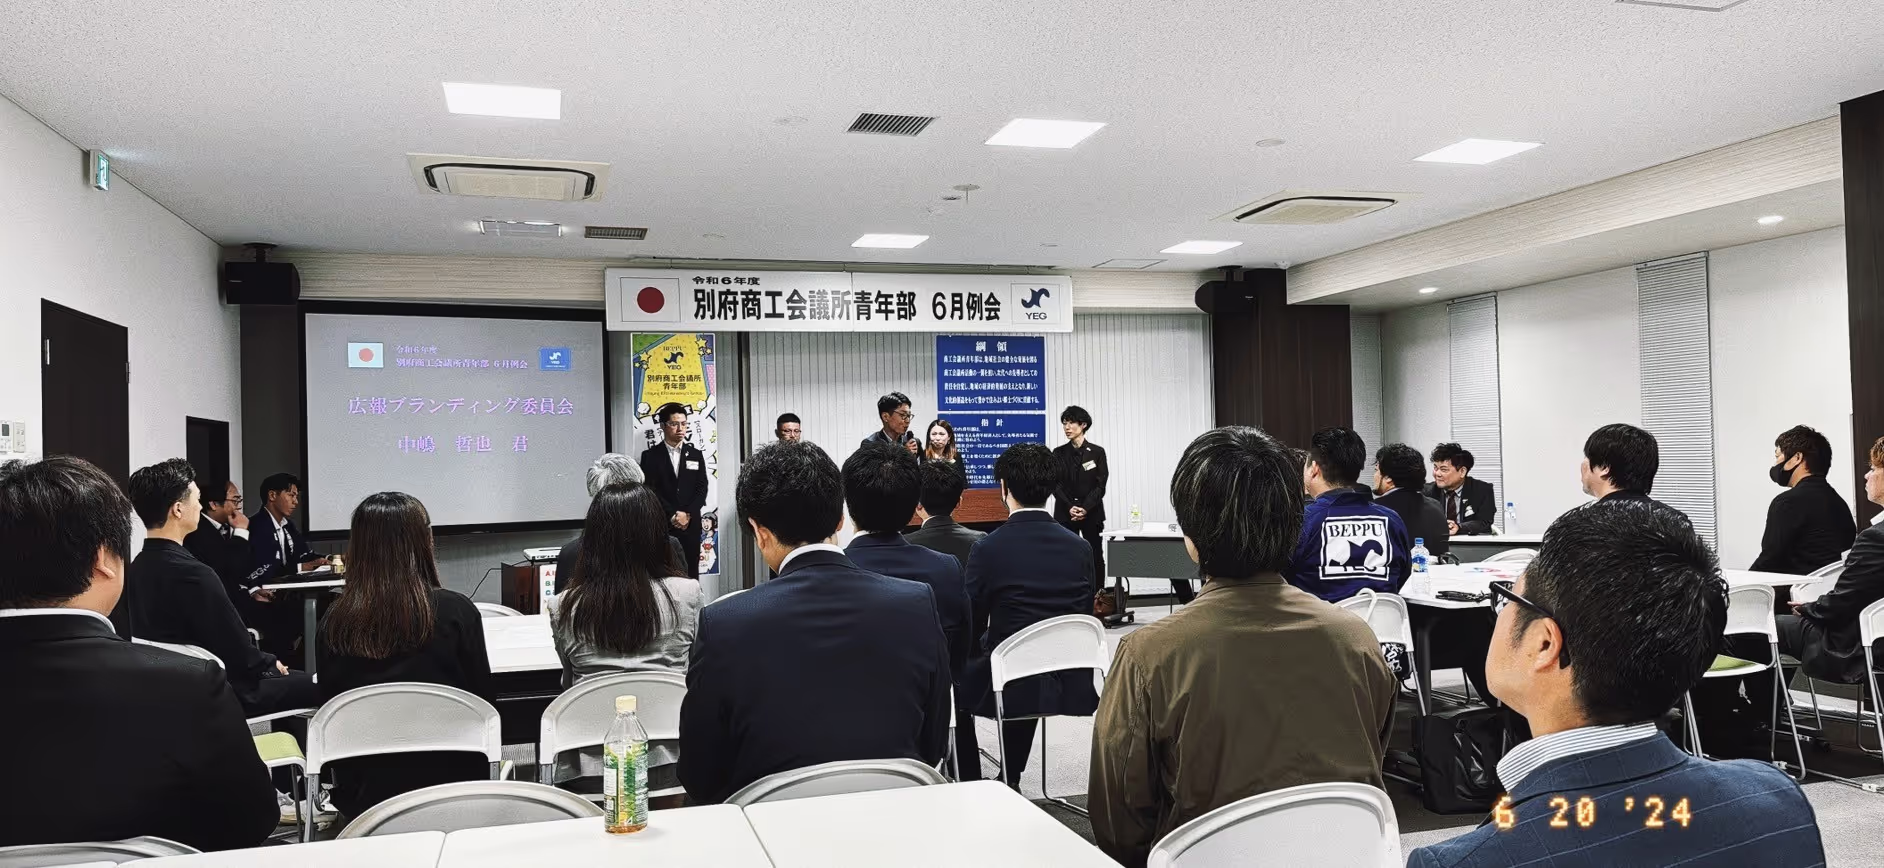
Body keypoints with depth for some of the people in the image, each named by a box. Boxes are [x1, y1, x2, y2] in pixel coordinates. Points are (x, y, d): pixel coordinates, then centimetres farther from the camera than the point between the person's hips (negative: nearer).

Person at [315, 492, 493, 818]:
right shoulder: (456, 612, -15)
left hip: (363, 791, 2)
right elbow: (483, 701, -6)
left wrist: (340, 783, 18)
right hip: (448, 782, -2)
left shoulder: (335, 621, -8)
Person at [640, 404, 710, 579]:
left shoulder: (696, 455, 12)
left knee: (690, 575, 3)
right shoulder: (650, 456, 3)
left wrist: (687, 515, -10)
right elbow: (651, 491, -5)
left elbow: (702, 489, 4)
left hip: (691, 525, 3)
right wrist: (673, 516, -13)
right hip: (661, 526, -3)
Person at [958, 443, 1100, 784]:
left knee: (957, 681, 26)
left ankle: (969, 784, 33)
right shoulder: (1080, 548, -2)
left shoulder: (988, 550, -15)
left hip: (1011, 688, -4)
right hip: (1072, 686, 5)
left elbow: (969, 627, -7)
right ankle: (1010, 781, 43)